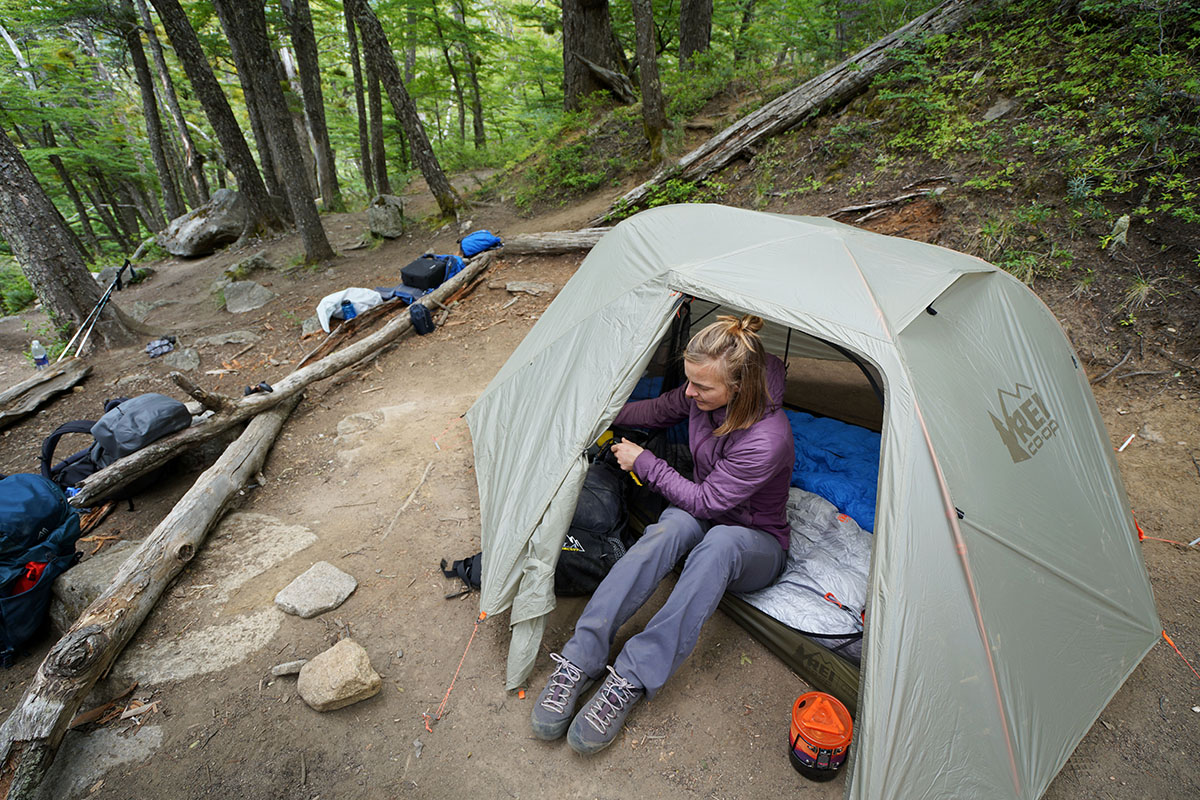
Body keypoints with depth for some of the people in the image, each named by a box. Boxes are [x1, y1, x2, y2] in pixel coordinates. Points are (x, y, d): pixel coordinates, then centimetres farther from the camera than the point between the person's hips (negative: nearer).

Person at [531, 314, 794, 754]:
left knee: (719, 542, -42)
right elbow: (659, 410, 9)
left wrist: (644, 463, -18)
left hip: (756, 543, -4)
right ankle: (579, 660, -36)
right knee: (674, 525, -34)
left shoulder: (768, 439, -33)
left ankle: (629, 682, -39)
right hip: (702, 518, 5)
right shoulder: (702, 398, -14)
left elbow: (706, 502, -25)